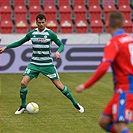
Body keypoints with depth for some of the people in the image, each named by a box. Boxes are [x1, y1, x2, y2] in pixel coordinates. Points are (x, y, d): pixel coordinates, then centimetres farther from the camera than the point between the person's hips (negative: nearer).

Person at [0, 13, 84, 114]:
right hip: (34, 63, 3)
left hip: (47, 64, -3)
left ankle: (75, 103, 13)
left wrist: (58, 52, -24)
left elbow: (61, 45, -2)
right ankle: (23, 106, 6)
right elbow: (19, 42, 15)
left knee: (59, 85, -4)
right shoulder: (32, 33, 3)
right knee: (23, 83, -14)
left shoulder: (50, 33, -7)